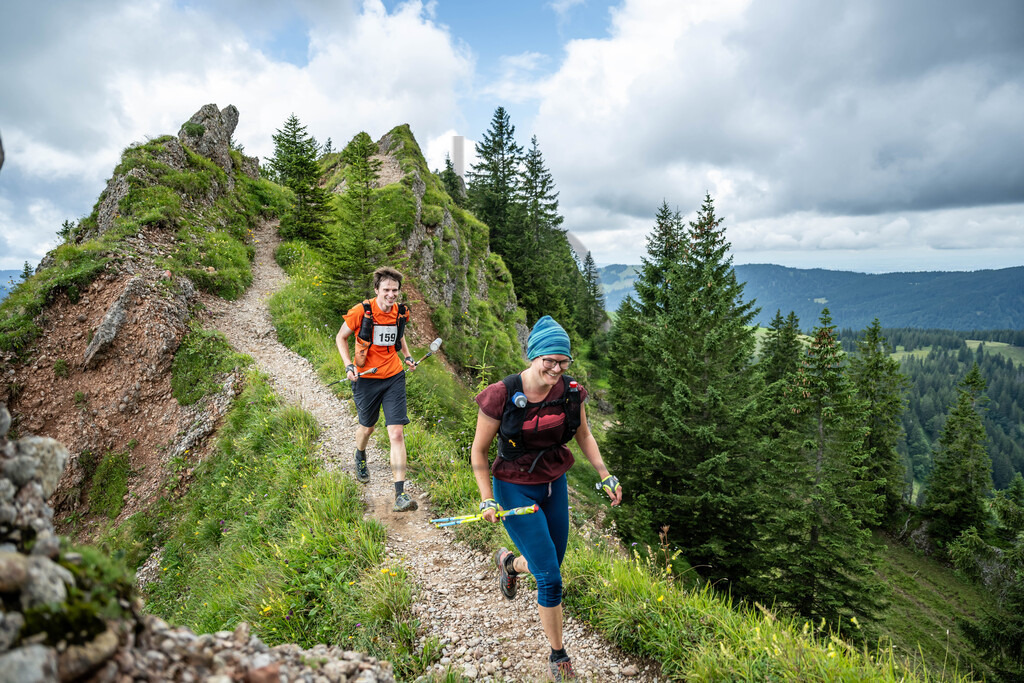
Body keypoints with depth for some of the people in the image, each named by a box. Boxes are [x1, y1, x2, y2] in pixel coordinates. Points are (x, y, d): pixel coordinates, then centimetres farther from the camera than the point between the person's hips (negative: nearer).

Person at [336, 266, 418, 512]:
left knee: (397, 434, -9)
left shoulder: (401, 312, -2)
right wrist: (348, 365, -13)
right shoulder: (361, 311, -14)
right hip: (366, 379, -1)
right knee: (367, 427, 19)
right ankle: (360, 459, 56)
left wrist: (407, 356, 7)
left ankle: (400, 495, -8)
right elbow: (341, 337, 0)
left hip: (394, 377, 2)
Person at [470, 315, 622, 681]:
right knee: (550, 577, -5)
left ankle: (509, 562, 52)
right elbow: (478, 452, -11)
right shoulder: (501, 396, -23)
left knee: (550, 566, 16)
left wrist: (606, 477, 3)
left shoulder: (570, 391, -10)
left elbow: (584, 436, 8)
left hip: (555, 485, 5)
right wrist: (487, 500, -13)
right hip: (515, 489, -5)